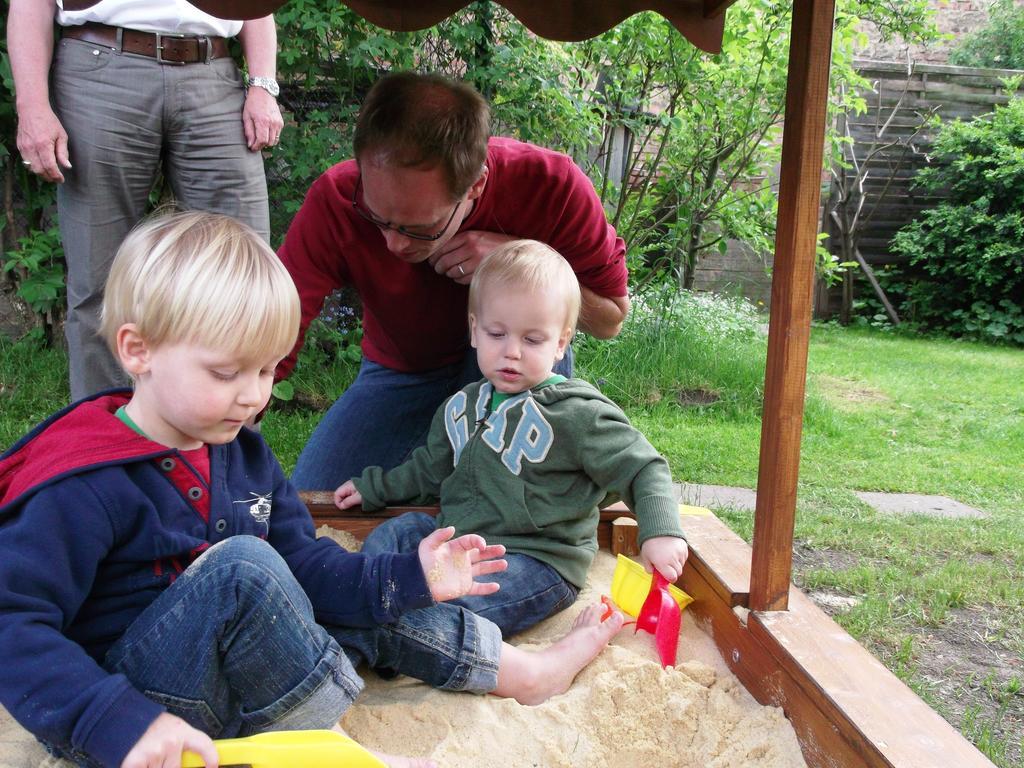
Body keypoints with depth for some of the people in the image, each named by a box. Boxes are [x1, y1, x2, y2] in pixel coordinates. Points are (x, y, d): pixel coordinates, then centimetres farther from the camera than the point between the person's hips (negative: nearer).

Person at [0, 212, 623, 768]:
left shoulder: (243, 455, 5)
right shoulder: (80, 488, -22)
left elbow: (305, 564, 8)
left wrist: (408, 577, -5)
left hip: (228, 675, 8)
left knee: (366, 601, 5)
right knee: (241, 565, -31)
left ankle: (522, 670, 14)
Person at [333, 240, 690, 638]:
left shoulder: (578, 413, -10)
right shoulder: (462, 406, 12)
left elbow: (644, 469, -8)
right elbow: (431, 470, 29)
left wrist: (660, 532, -24)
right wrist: (373, 487, 29)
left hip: (537, 560, -8)